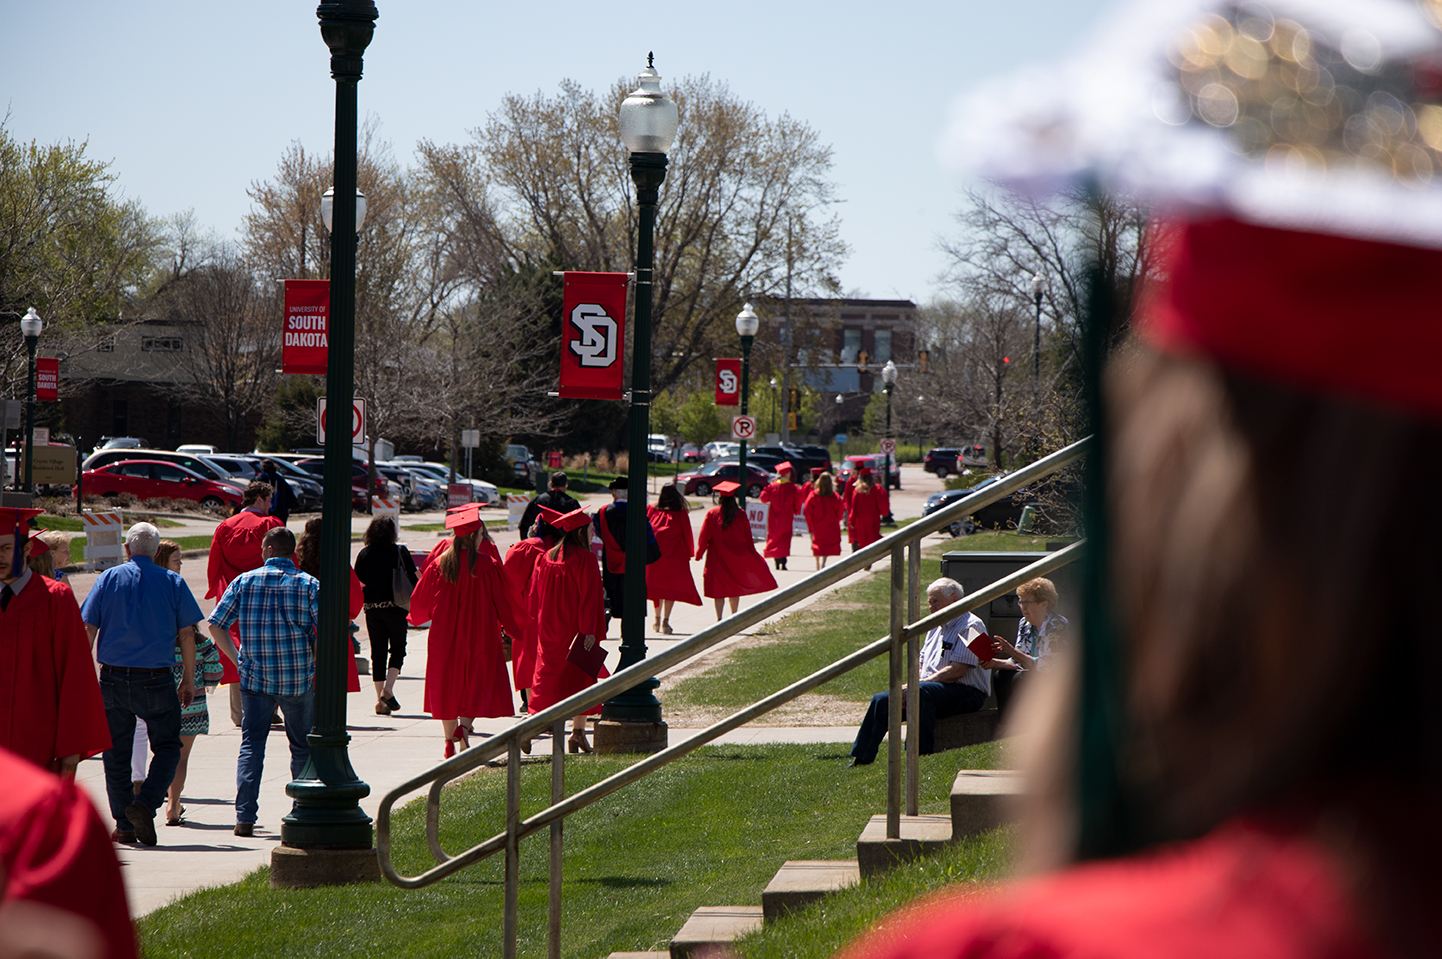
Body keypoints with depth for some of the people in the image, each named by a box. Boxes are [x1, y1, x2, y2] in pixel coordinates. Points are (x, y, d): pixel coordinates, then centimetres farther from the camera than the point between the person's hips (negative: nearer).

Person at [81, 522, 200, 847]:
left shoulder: (109, 579, 2)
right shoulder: (173, 583, 1)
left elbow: (88, 629, -1)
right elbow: (187, 635, 2)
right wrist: (189, 680, 10)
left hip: (113, 677, 1)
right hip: (156, 679, -1)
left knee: (117, 753, 10)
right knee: (167, 747, 8)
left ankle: (124, 826, 11)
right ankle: (146, 802, -15)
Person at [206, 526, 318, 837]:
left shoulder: (244, 582, 2)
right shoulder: (309, 584, -2)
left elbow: (216, 625, 0)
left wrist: (237, 658, 10)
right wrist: (315, 663, 4)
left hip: (254, 678, 1)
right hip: (298, 679, 0)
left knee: (251, 744, 5)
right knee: (302, 746, 14)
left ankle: (245, 817, -7)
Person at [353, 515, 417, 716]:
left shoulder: (364, 554, 1)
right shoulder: (400, 551, -5)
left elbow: (357, 583, 3)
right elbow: (413, 578, -5)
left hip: (372, 608, 2)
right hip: (395, 608, -2)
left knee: (378, 653, 8)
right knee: (397, 649, 10)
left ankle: (380, 700, 4)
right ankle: (388, 689, -10)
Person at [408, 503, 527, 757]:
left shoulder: (440, 563, -4)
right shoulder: (488, 565, -11)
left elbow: (420, 599, 4)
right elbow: (503, 601, -4)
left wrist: (418, 617, 26)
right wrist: (516, 627, 11)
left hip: (445, 632, 2)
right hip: (480, 633, -2)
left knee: (447, 683, 13)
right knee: (479, 680, 7)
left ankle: (450, 739, 14)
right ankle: (465, 726, -17)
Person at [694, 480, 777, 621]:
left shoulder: (712, 513, -10)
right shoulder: (740, 514, -6)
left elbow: (704, 535, -7)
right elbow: (747, 535, 1)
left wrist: (700, 552, 4)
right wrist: (751, 554, 13)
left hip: (717, 556, -2)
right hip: (736, 555, 2)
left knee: (719, 588, 2)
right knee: (734, 586, 14)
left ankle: (719, 618, -6)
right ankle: (734, 616, 17)